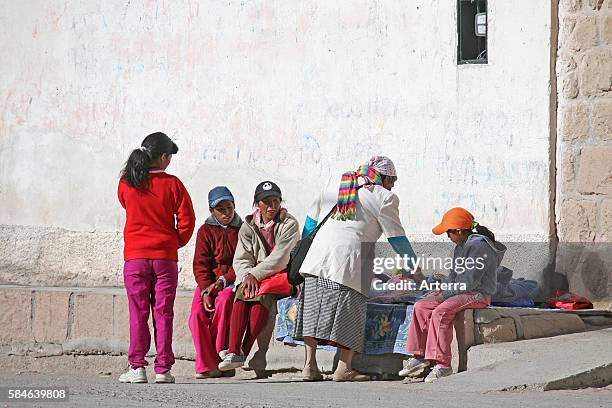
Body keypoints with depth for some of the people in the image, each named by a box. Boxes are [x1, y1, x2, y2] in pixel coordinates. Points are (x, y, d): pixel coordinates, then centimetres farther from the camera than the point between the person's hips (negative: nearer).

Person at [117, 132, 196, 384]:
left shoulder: (126, 184, -1)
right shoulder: (172, 184, -6)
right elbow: (187, 219, -5)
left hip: (135, 256, 1)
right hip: (165, 256, -1)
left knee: (138, 313, 5)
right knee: (163, 312, 4)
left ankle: (137, 367, 0)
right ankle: (163, 369, 2)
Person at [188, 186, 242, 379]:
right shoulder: (206, 231, 11)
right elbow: (200, 264, 3)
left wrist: (223, 281, -15)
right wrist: (206, 290, -13)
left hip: (233, 282, -2)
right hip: (208, 282, 2)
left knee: (223, 301, -35)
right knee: (197, 314, -26)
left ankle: (218, 354, -23)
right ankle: (207, 365, -24)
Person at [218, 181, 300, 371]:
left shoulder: (289, 224, -1)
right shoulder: (248, 227, 11)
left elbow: (279, 258, -13)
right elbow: (240, 260, 3)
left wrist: (255, 274, -20)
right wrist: (248, 276, -19)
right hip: (251, 276, 4)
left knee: (261, 296, -34)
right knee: (241, 295, -29)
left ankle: (244, 352, -38)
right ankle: (233, 352, -42)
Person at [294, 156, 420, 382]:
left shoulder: (335, 183, 20)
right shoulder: (385, 198, 5)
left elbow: (311, 220, 23)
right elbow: (397, 239, 6)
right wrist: (414, 265, 17)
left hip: (318, 253, 5)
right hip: (348, 259, -5)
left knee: (312, 309, 8)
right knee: (349, 312, 1)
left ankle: (310, 364, 8)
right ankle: (344, 368, -1)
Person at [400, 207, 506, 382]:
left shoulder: (479, 246, -16)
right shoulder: (461, 247, 16)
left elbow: (471, 281, -21)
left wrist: (446, 295, -17)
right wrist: (443, 290, 2)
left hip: (478, 294, -10)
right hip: (461, 292, 10)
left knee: (441, 312, -31)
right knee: (421, 307, 0)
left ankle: (443, 365, -31)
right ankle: (419, 357, 0)